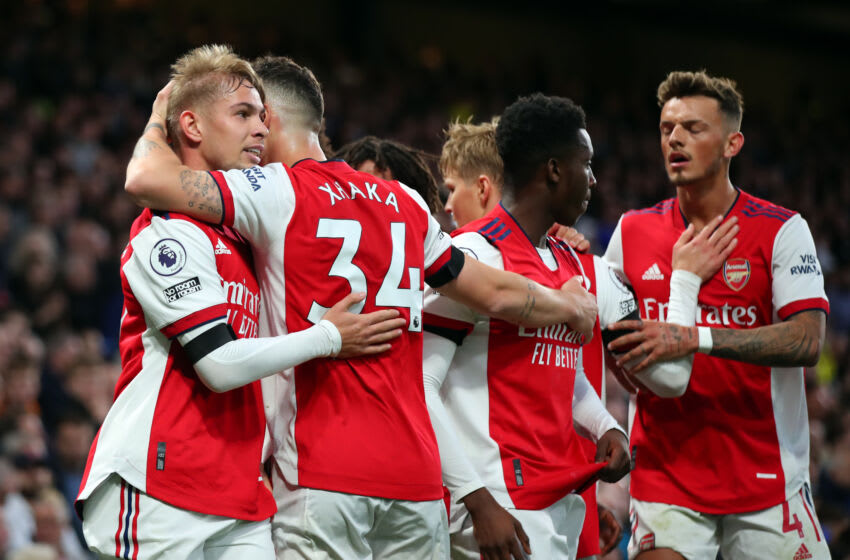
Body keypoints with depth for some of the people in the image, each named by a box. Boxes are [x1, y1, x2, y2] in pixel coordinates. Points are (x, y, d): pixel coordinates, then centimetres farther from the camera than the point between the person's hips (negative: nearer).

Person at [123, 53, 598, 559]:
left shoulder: (279, 192, -3)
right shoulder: (405, 203, 16)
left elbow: (147, 178, -12)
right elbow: (497, 293, 24)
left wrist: (159, 117, 10)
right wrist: (572, 307, 44)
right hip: (416, 471, 6)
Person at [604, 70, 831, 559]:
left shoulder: (781, 230, -4)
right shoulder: (633, 231, 8)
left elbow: (807, 341, -16)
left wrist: (694, 339, -24)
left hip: (768, 478, -2)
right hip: (664, 476, 2)